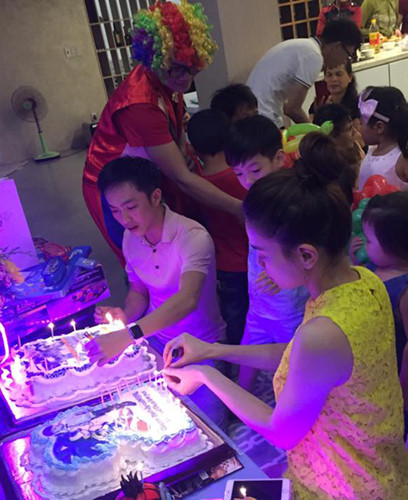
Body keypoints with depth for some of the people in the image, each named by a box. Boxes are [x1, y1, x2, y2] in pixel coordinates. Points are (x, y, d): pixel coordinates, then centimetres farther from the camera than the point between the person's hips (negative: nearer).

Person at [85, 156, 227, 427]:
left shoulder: (193, 237, -27)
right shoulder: (131, 237, -4)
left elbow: (188, 300, -42)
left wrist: (129, 336, -53)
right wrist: (125, 316, -13)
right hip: (156, 340, 6)